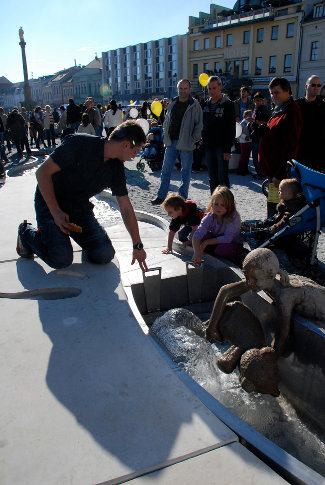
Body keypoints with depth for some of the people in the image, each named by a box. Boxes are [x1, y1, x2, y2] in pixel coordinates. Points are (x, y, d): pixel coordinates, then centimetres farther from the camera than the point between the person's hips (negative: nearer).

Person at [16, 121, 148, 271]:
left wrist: (138, 246, 0)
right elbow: (43, 172, -20)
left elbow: (126, 209, -1)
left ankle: (74, 231, 20)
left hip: (80, 208, 5)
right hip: (50, 203, -5)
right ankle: (26, 232, 7)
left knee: (105, 255, -10)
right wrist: (55, 212, -25)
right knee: (62, 259, -23)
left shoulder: (116, 168, -4)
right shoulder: (79, 144, -22)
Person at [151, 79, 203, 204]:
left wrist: (194, 140, -11)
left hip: (186, 143, -4)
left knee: (185, 171, 4)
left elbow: (199, 125, -4)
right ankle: (161, 196, 14)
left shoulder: (194, 105, -3)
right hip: (171, 142, 5)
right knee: (166, 170, 6)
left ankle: (182, 197, 15)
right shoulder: (172, 104, 12)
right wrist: (166, 136, 11)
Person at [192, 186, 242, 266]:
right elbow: (197, 234, -29)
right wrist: (197, 252, -46)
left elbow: (227, 238, -30)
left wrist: (206, 242, -29)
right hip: (215, 242, 3)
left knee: (222, 248, -36)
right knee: (203, 236, -25)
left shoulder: (234, 217, -23)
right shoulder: (210, 217, -15)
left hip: (232, 245, -2)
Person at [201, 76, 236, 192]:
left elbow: (231, 128, -9)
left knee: (222, 177, -6)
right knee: (212, 178, 10)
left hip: (222, 146, -6)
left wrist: (228, 149, -15)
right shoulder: (206, 105, 13)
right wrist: (202, 139, 8)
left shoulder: (228, 104, -4)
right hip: (209, 146, 6)